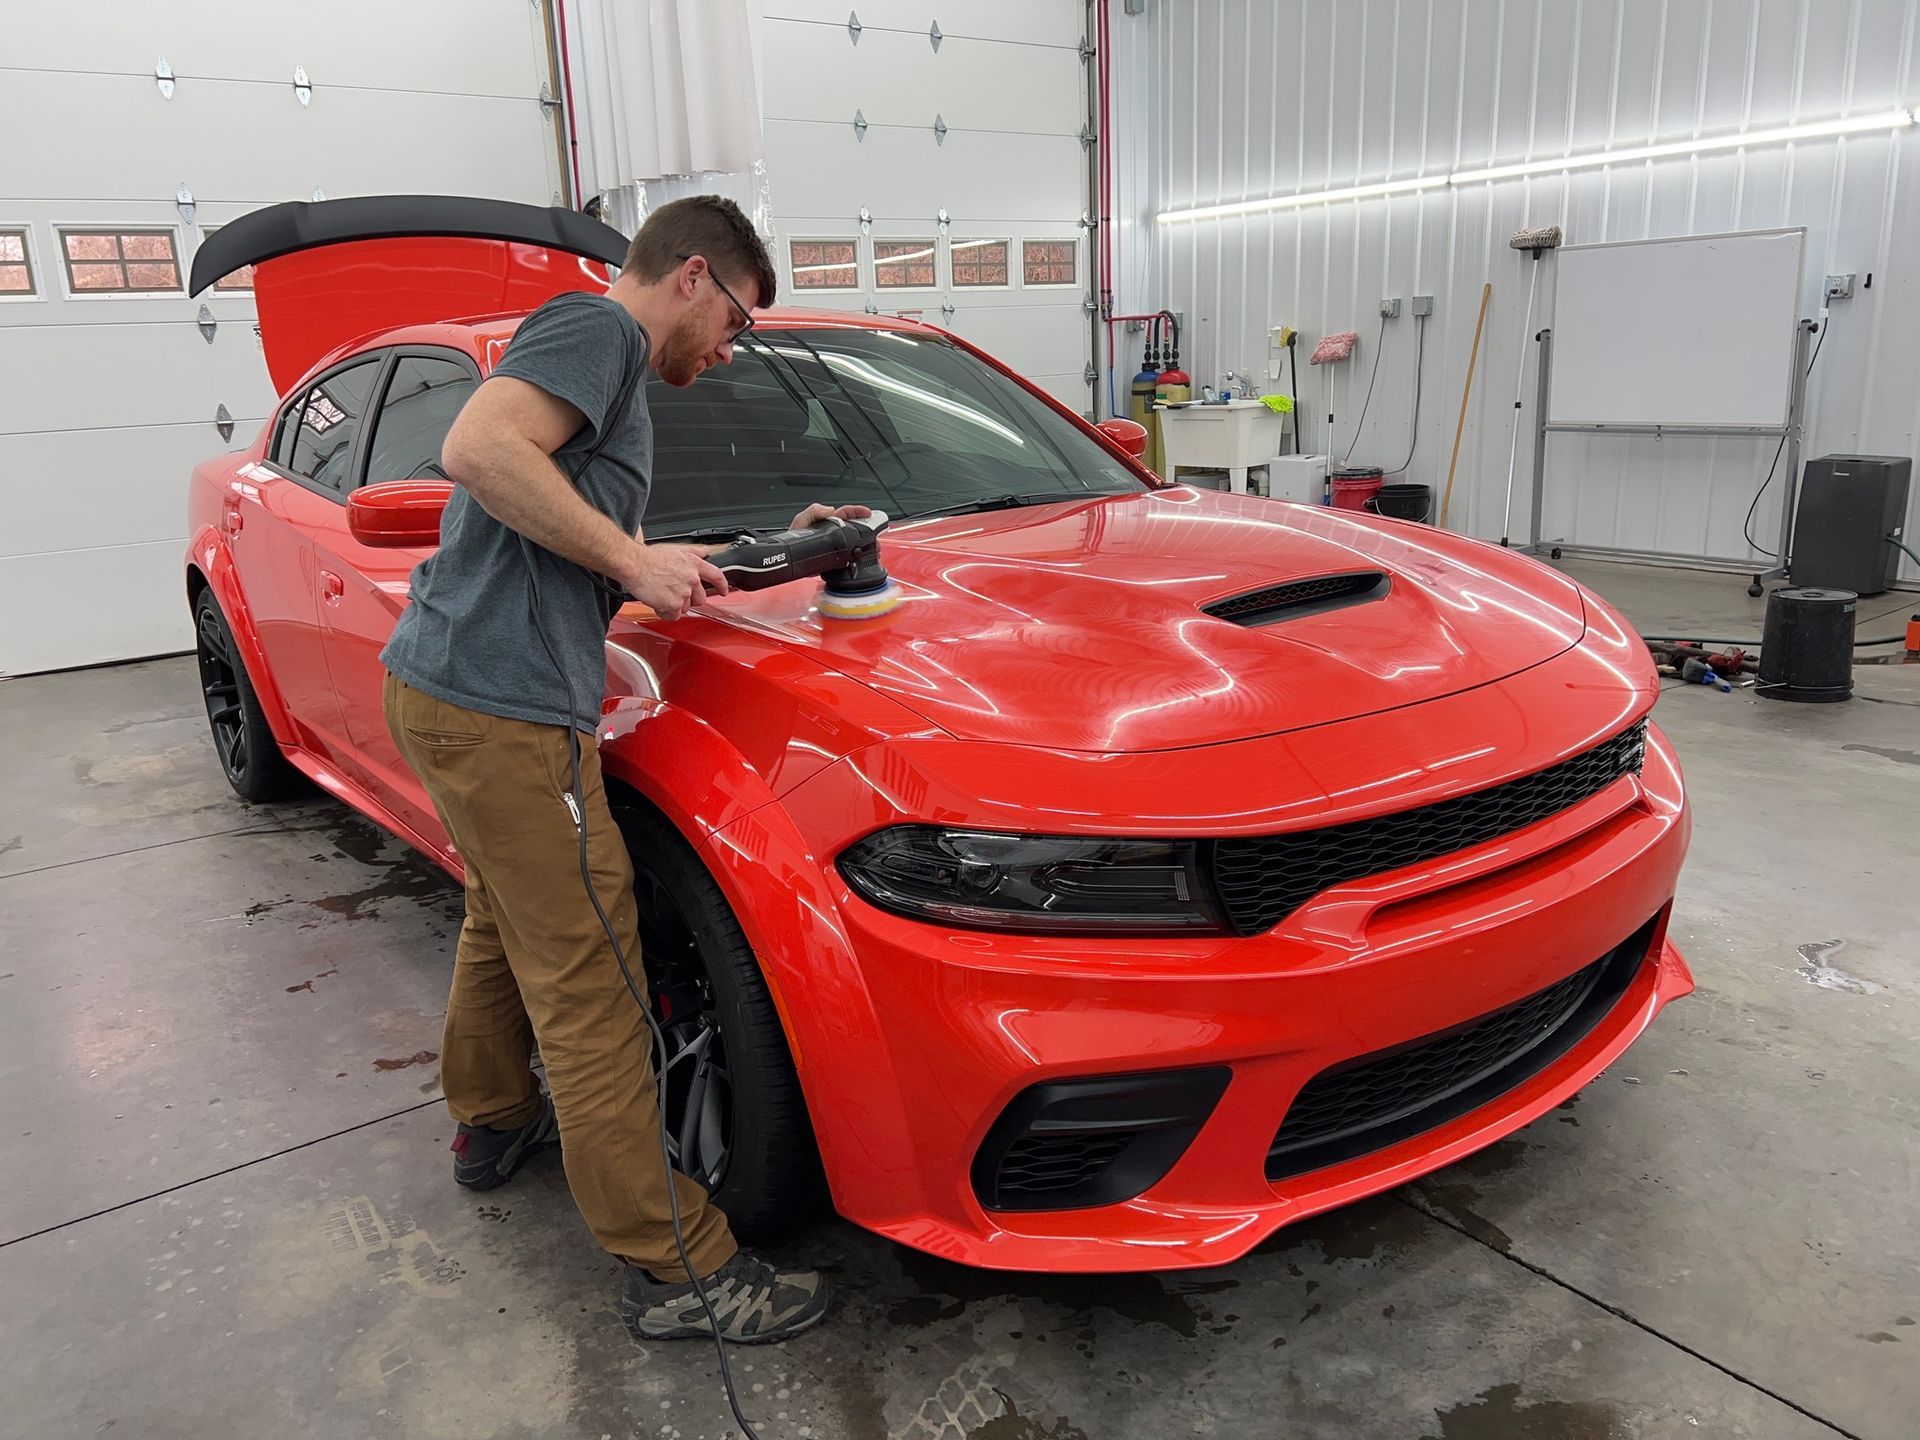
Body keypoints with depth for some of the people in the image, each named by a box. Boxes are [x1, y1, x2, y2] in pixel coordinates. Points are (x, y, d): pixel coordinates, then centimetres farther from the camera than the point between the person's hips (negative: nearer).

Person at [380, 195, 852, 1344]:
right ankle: (683, 1273, 4)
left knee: (507, 920, 27)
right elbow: (478, 450, -24)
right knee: (588, 991, -6)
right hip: (504, 704, -11)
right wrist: (635, 562, -18)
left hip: (447, 688, 11)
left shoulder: (600, 358, 24)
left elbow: (614, 553, 26)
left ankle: (494, 1123, 48)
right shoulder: (598, 326, -7)